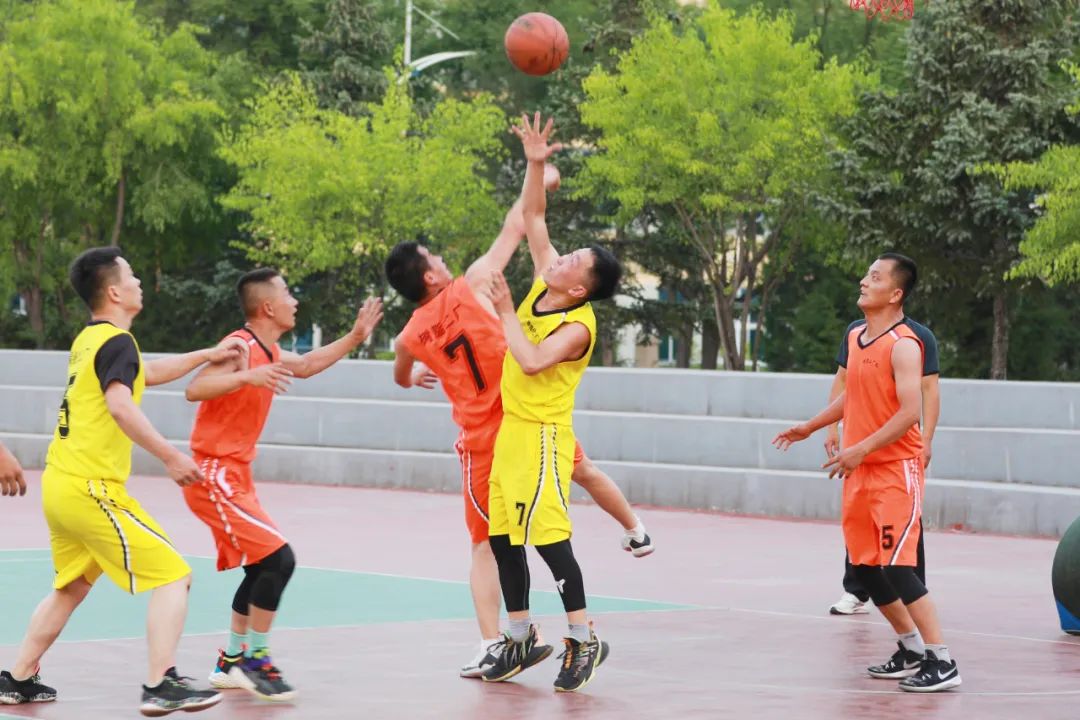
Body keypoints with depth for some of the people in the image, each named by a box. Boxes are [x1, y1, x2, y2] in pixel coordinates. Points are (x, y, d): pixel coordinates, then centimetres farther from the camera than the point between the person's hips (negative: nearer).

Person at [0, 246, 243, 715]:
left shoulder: (89, 340, 16)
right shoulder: (117, 342, -12)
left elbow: (148, 373, 33)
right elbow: (120, 406, -29)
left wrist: (208, 355, 34)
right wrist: (170, 456, -29)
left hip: (59, 484, 10)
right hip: (92, 490, -10)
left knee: (71, 587, 25)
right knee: (173, 576, -7)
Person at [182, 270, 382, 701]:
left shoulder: (268, 352, 12)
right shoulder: (241, 347, -17)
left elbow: (305, 366, 33)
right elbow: (194, 390, -30)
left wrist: (354, 338, 28)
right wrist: (247, 377, -42)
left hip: (235, 475, 10)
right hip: (215, 477, -10)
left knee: (262, 568, 16)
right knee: (278, 558, -16)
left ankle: (231, 663, 25)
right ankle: (255, 661, -8)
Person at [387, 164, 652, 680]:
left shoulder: (410, 338, 0)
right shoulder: (471, 286, -9)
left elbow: (403, 377, 25)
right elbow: (513, 231, 0)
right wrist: (537, 185, 17)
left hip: (482, 440, 1)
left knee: (484, 546, 8)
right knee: (584, 471, 29)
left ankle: (490, 645, -5)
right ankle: (636, 534, 53)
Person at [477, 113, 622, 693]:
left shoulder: (577, 325, -17)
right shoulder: (543, 283, 2)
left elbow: (532, 361, -31)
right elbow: (533, 217, 8)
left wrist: (505, 310, -20)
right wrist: (535, 165, -5)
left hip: (542, 437, -8)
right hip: (511, 429, 8)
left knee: (547, 537, -11)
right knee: (502, 536, 10)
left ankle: (583, 640, -1)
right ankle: (521, 637, 20)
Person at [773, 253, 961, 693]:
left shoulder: (903, 345, -15)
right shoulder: (856, 338, 11)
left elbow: (910, 412, -23)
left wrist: (861, 450, -26)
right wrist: (810, 427, 29)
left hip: (896, 470, -9)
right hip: (861, 471, 9)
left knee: (897, 566, -14)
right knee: (866, 566, 11)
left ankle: (941, 662, -12)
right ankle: (911, 650, 24)